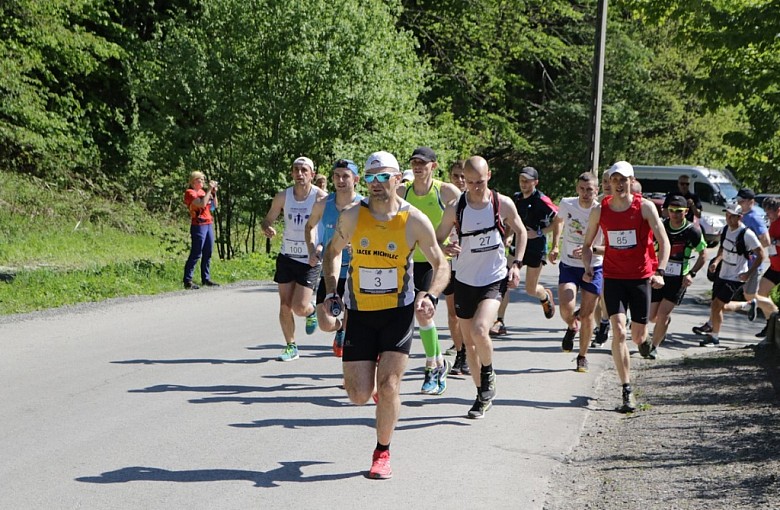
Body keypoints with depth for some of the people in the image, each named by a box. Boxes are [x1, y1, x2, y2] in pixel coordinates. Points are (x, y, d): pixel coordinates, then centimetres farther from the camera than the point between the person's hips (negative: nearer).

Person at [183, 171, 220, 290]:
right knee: (196, 254, -9)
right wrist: (209, 190, -15)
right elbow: (202, 204, -21)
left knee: (208, 253, 9)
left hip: (209, 224, 8)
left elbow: (215, 205, 17)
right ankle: (187, 281, -8)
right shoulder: (190, 193, -7)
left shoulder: (202, 191, 16)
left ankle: (206, 279, 14)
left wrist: (214, 192, 5)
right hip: (199, 225, -8)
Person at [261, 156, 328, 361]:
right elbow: (268, 219, 10)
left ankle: (312, 311, 25)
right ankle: (291, 347, 17)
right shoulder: (283, 197, 0)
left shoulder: (321, 198, -11)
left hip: (310, 260, -4)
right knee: (285, 306, 3)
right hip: (286, 257, 4)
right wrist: (267, 229, -14)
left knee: (300, 308, -10)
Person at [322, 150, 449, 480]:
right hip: (359, 313, 2)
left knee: (388, 385, -13)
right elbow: (333, 251, 11)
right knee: (359, 395, 0)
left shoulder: (415, 220, -10)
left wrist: (430, 296, -20)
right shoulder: (352, 217, -7)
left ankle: (382, 453, 9)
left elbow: (441, 265, -1)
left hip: (399, 312, -2)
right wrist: (331, 292, -1)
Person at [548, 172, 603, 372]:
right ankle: (571, 327, 19)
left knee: (587, 315, 3)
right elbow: (558, 221, 18)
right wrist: (555, 247, 8)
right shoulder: (566, 204, -7)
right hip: (568, 265, 1)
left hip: (593, 268, -1)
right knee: (566, 307, -18)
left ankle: (582, 356, 24)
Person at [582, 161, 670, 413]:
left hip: (640, 277, 0)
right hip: (613, 277, 1)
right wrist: (588, 268, -6)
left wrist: (659, 271, -20)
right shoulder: (599, 210, -1)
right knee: (618, 331, -15)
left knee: (638, 338, 6)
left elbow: (664, 242, -8)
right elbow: (587, 244, 11)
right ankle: (627, 392, -13)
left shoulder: (645, 207, -7)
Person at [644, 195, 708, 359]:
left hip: (679, 279, -3)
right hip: (658, 275, 3)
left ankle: (654, 346, 9)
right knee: (652, 316, 5)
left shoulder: (693, 231, -11)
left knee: (663, 314, -11)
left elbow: (703, 254, 0)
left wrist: (691, 273, -11)